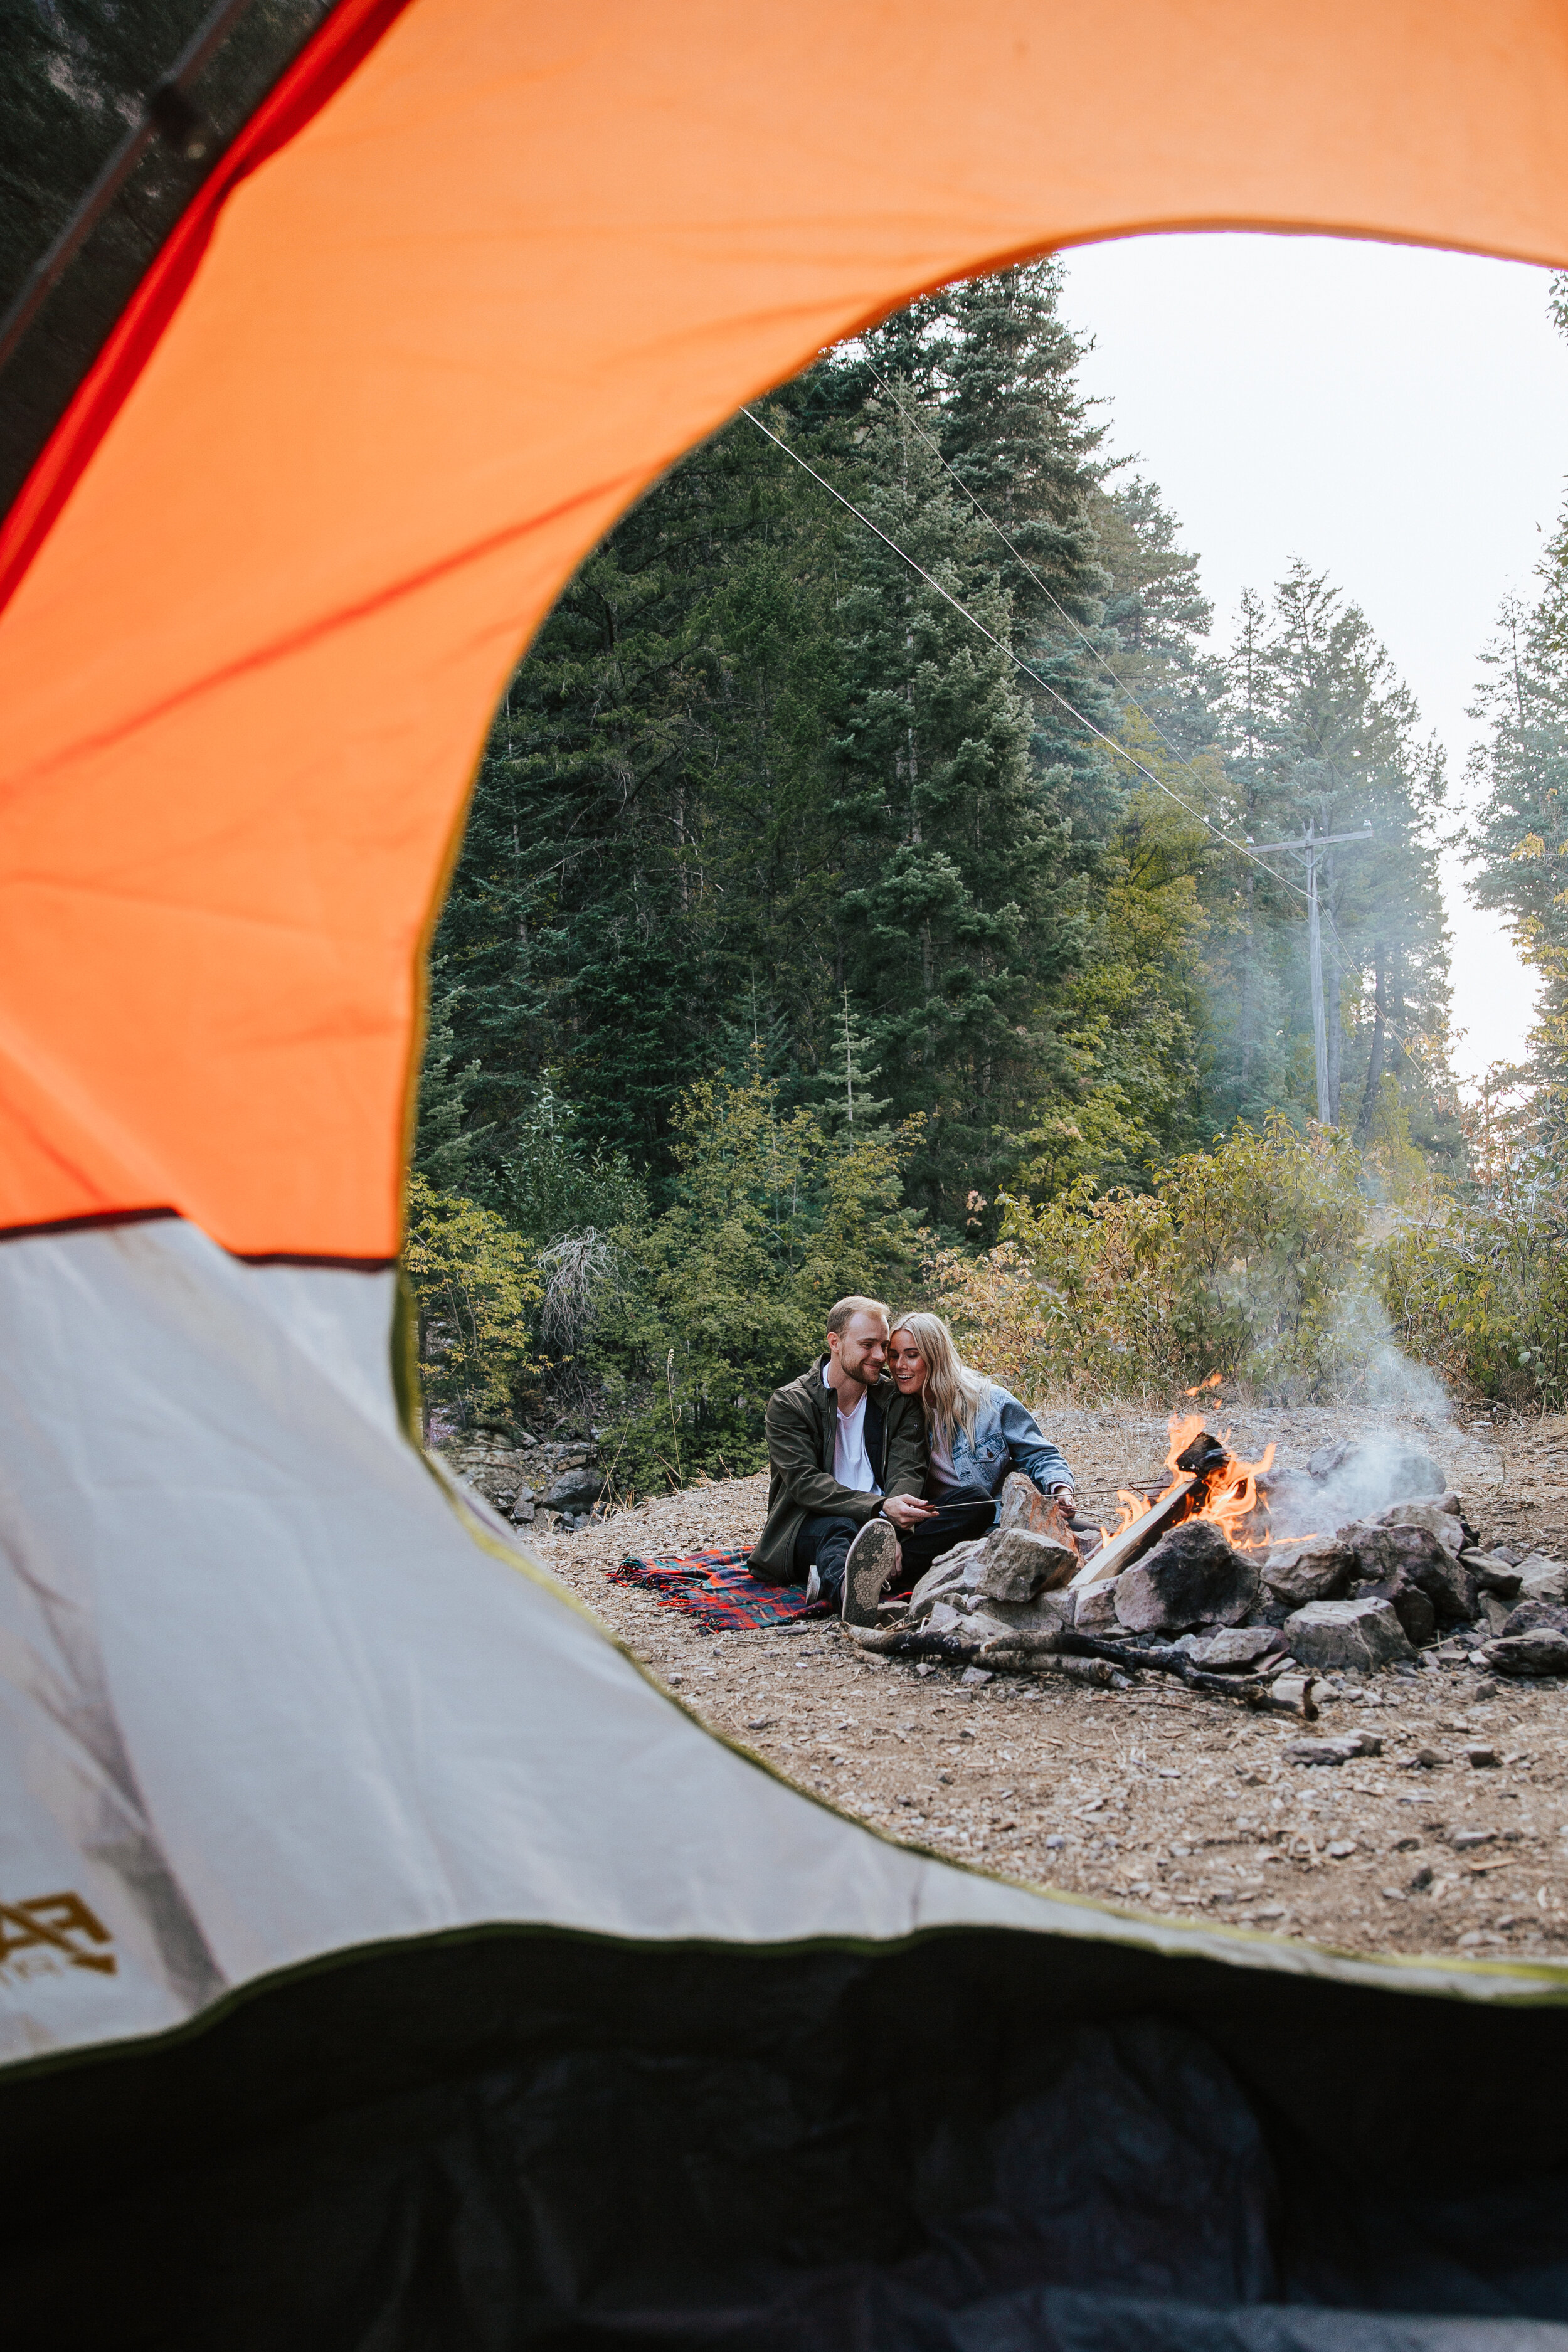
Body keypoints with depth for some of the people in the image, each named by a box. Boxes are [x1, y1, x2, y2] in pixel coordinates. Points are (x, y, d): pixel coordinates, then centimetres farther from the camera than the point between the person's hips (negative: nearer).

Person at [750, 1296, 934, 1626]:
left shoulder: (899, 1400, 11)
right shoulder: (788, 1404, -1)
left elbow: (907, 1472, -2)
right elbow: (805, 1483, -14)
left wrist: (898, 1511, -29)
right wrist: (880, 1507, -30)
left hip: (880, 1521, 3)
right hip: (807, 1527, -3)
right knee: (839, 1529, -39)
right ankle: (849, 1593, -74)